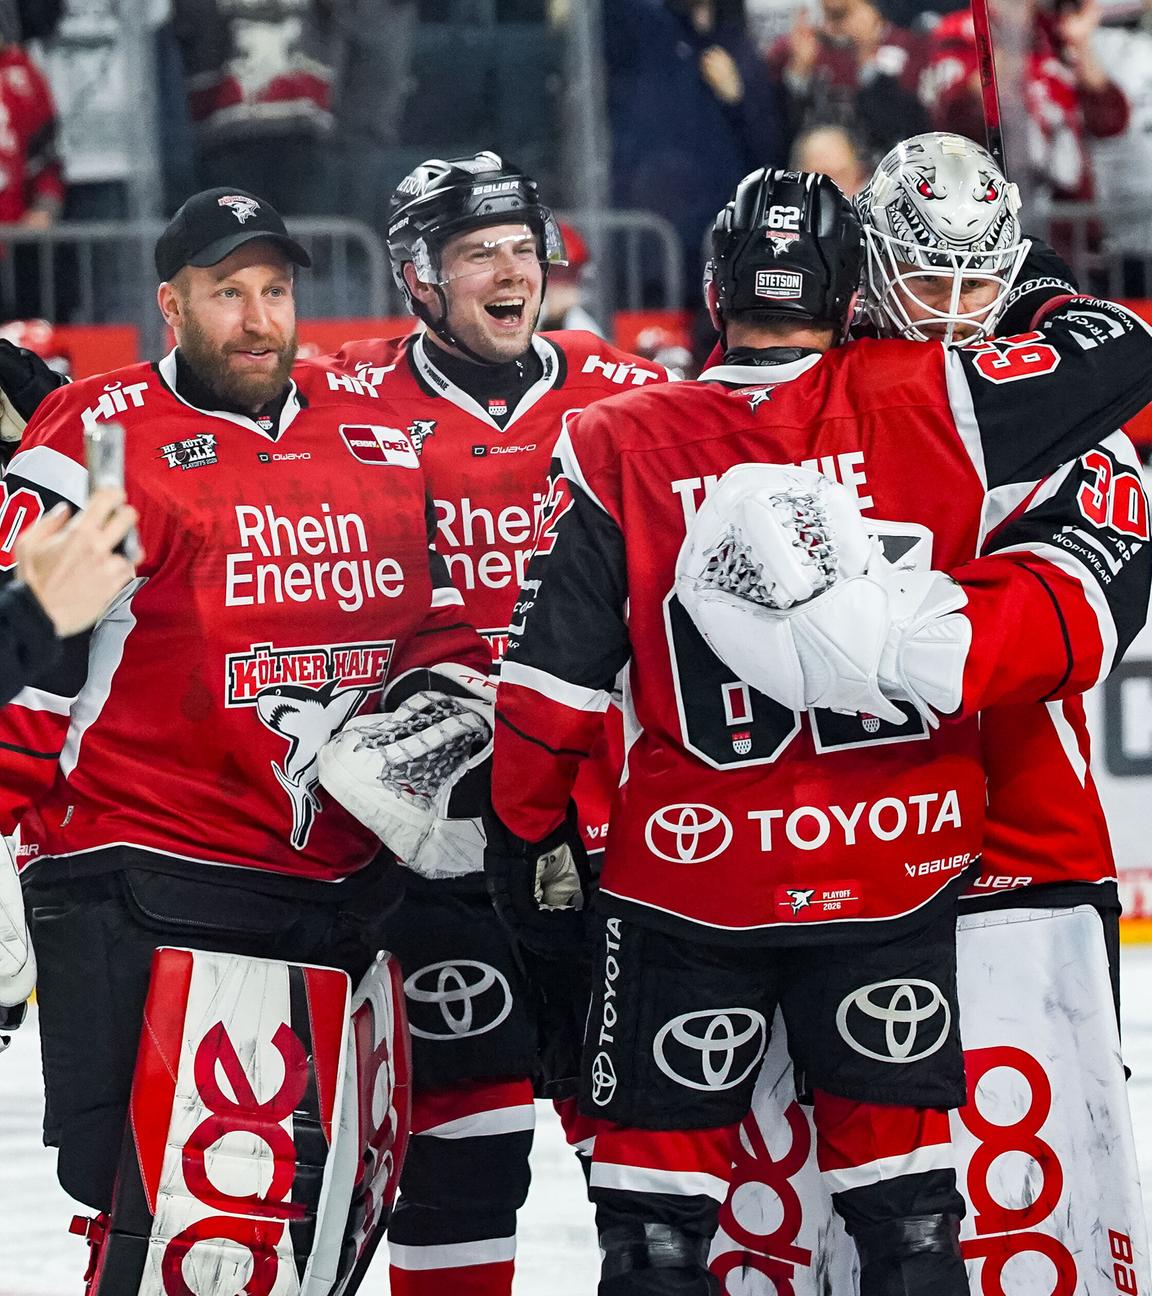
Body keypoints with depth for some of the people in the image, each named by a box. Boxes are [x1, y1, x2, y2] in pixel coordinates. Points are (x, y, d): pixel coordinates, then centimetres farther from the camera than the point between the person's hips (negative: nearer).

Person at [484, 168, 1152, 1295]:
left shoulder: (621, 447, -4)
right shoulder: (929, 403, -5)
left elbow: (553, 680, -4)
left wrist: (526, 839, 9)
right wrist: (1050, 303, 21)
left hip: (689, 873, -1)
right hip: (896, 876, 1)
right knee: (902, 1197, 11)